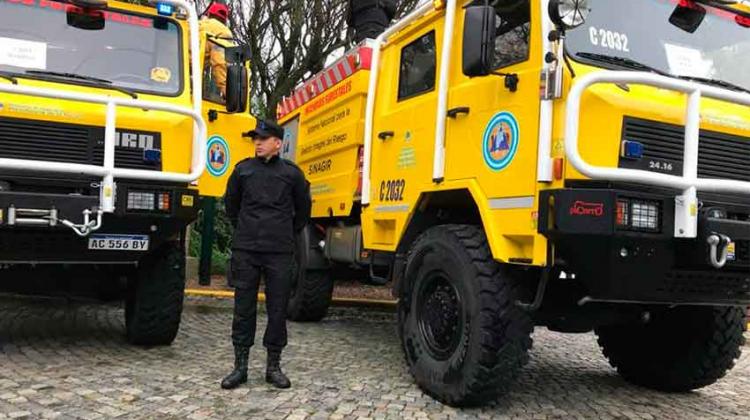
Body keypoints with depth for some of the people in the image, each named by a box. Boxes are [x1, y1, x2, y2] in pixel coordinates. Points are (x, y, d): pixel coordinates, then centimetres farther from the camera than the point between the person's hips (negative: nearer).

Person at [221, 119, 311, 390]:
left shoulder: (292, 173, 3)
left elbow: (303, 209, 15)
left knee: (278, 310, 4)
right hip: (245, 250, 1)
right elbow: (231, 204, 21)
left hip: (280, 252, -1)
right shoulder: (243, 169, 5)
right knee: (243, 309, 5)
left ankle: (273, 366, 15)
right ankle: (240, 366, 15)